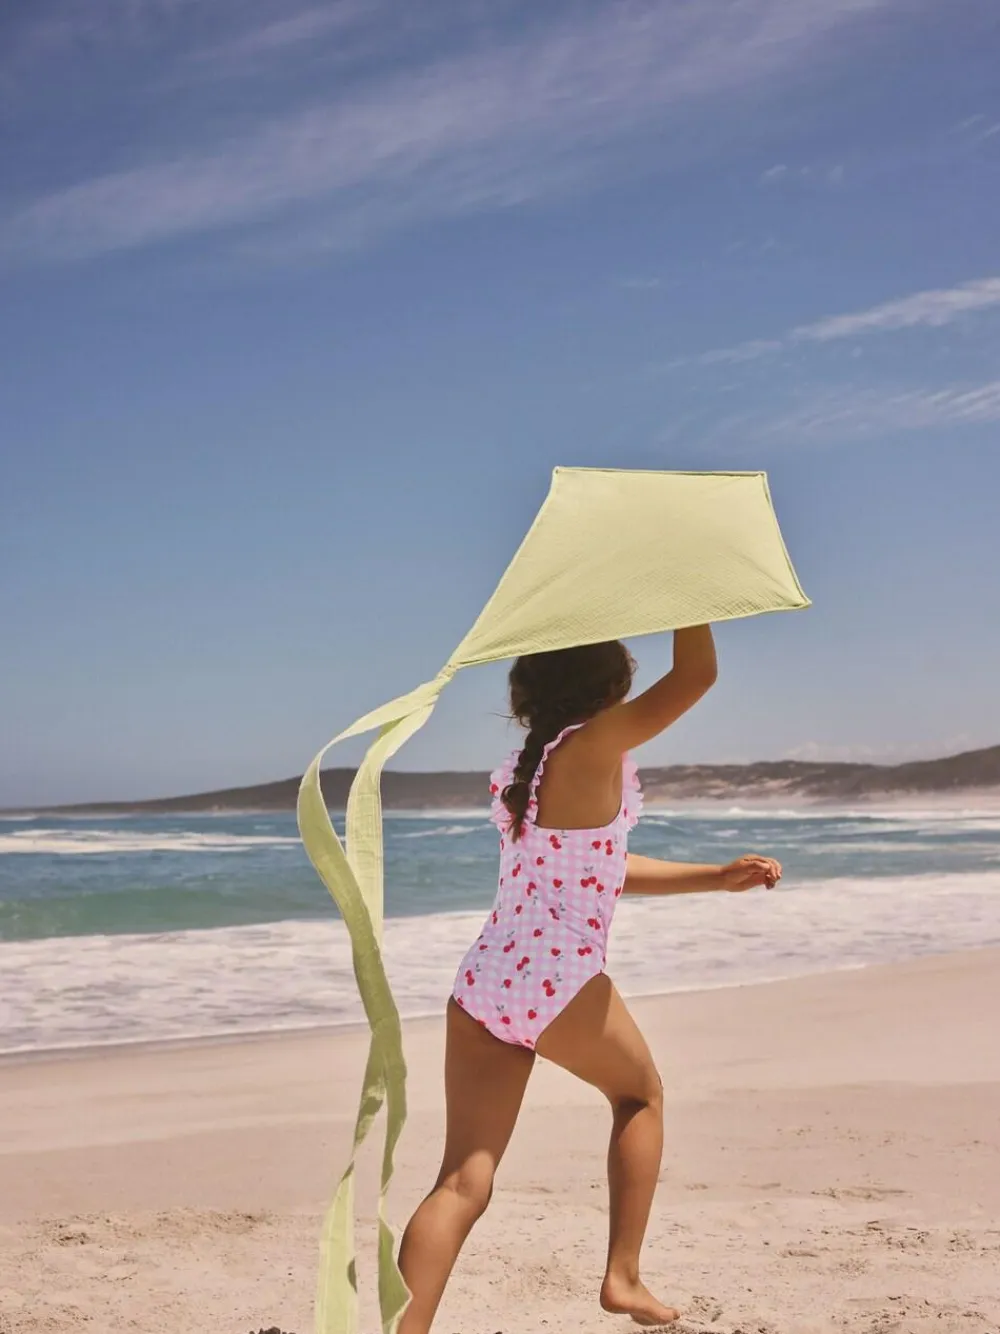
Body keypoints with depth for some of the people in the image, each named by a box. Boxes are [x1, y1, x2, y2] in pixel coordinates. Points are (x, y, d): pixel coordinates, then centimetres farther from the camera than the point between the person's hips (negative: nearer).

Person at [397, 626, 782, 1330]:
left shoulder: (520, 770, 17)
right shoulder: (594, 748, -8)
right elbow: (696, 674, -11)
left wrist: (719, 877, 27)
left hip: (484, 983, 6)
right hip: (560, 987, -6)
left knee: (464, 1182, 1)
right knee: (642, 1094, 24)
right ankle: (624, 1275, 25)